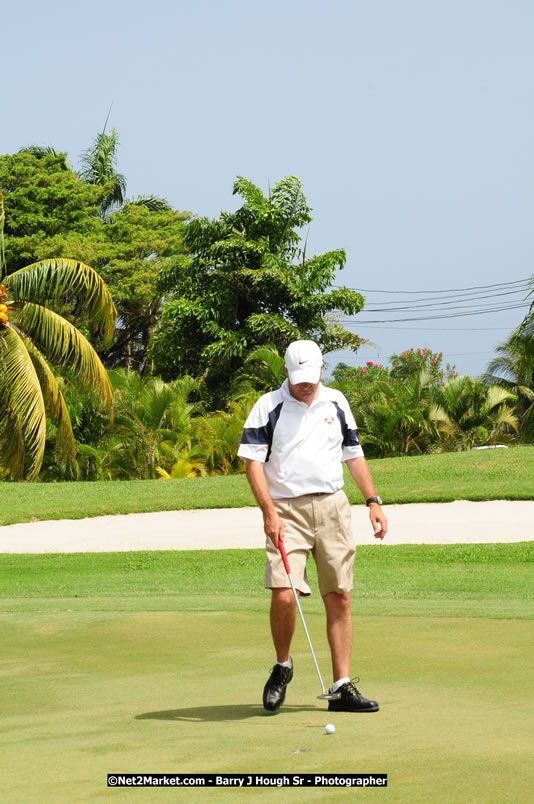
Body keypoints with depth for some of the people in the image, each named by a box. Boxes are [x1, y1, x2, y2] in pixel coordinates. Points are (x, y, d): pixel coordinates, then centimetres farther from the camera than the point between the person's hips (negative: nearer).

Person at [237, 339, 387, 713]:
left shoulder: (336, 402, 12)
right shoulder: (268, 407, 0)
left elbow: (354, 455, 20)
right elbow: (253, 461, -5)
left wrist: (373, 501, 13)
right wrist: (269, 511, -15)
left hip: (332, 507, 4)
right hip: (286, 511, -3)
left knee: (339, 597, 0)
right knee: (283, 595, -16)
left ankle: (343, 686, 4)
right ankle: (282, 667, 10)